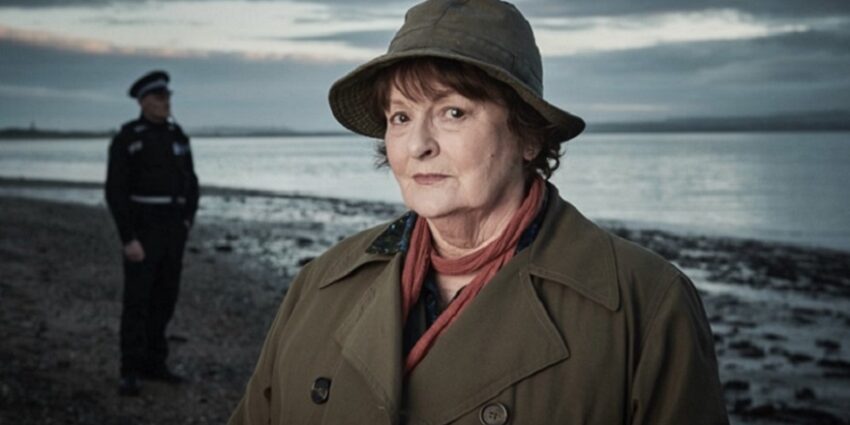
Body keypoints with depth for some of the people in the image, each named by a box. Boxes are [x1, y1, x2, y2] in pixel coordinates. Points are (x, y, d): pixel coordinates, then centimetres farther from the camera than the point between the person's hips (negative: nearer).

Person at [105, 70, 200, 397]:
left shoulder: (178, 137, 10)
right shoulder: (125, 139, -9)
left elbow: (190, 185, 15)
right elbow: (115, 192, -12)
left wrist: (187, 223, 1)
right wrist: (128, 239, -18)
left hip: (173, 229, 6)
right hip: (141, 229, -6)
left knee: (164, 297, 9)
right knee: (137, 300, -6)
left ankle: (153, 364, 20)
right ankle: (131, 373, 1)